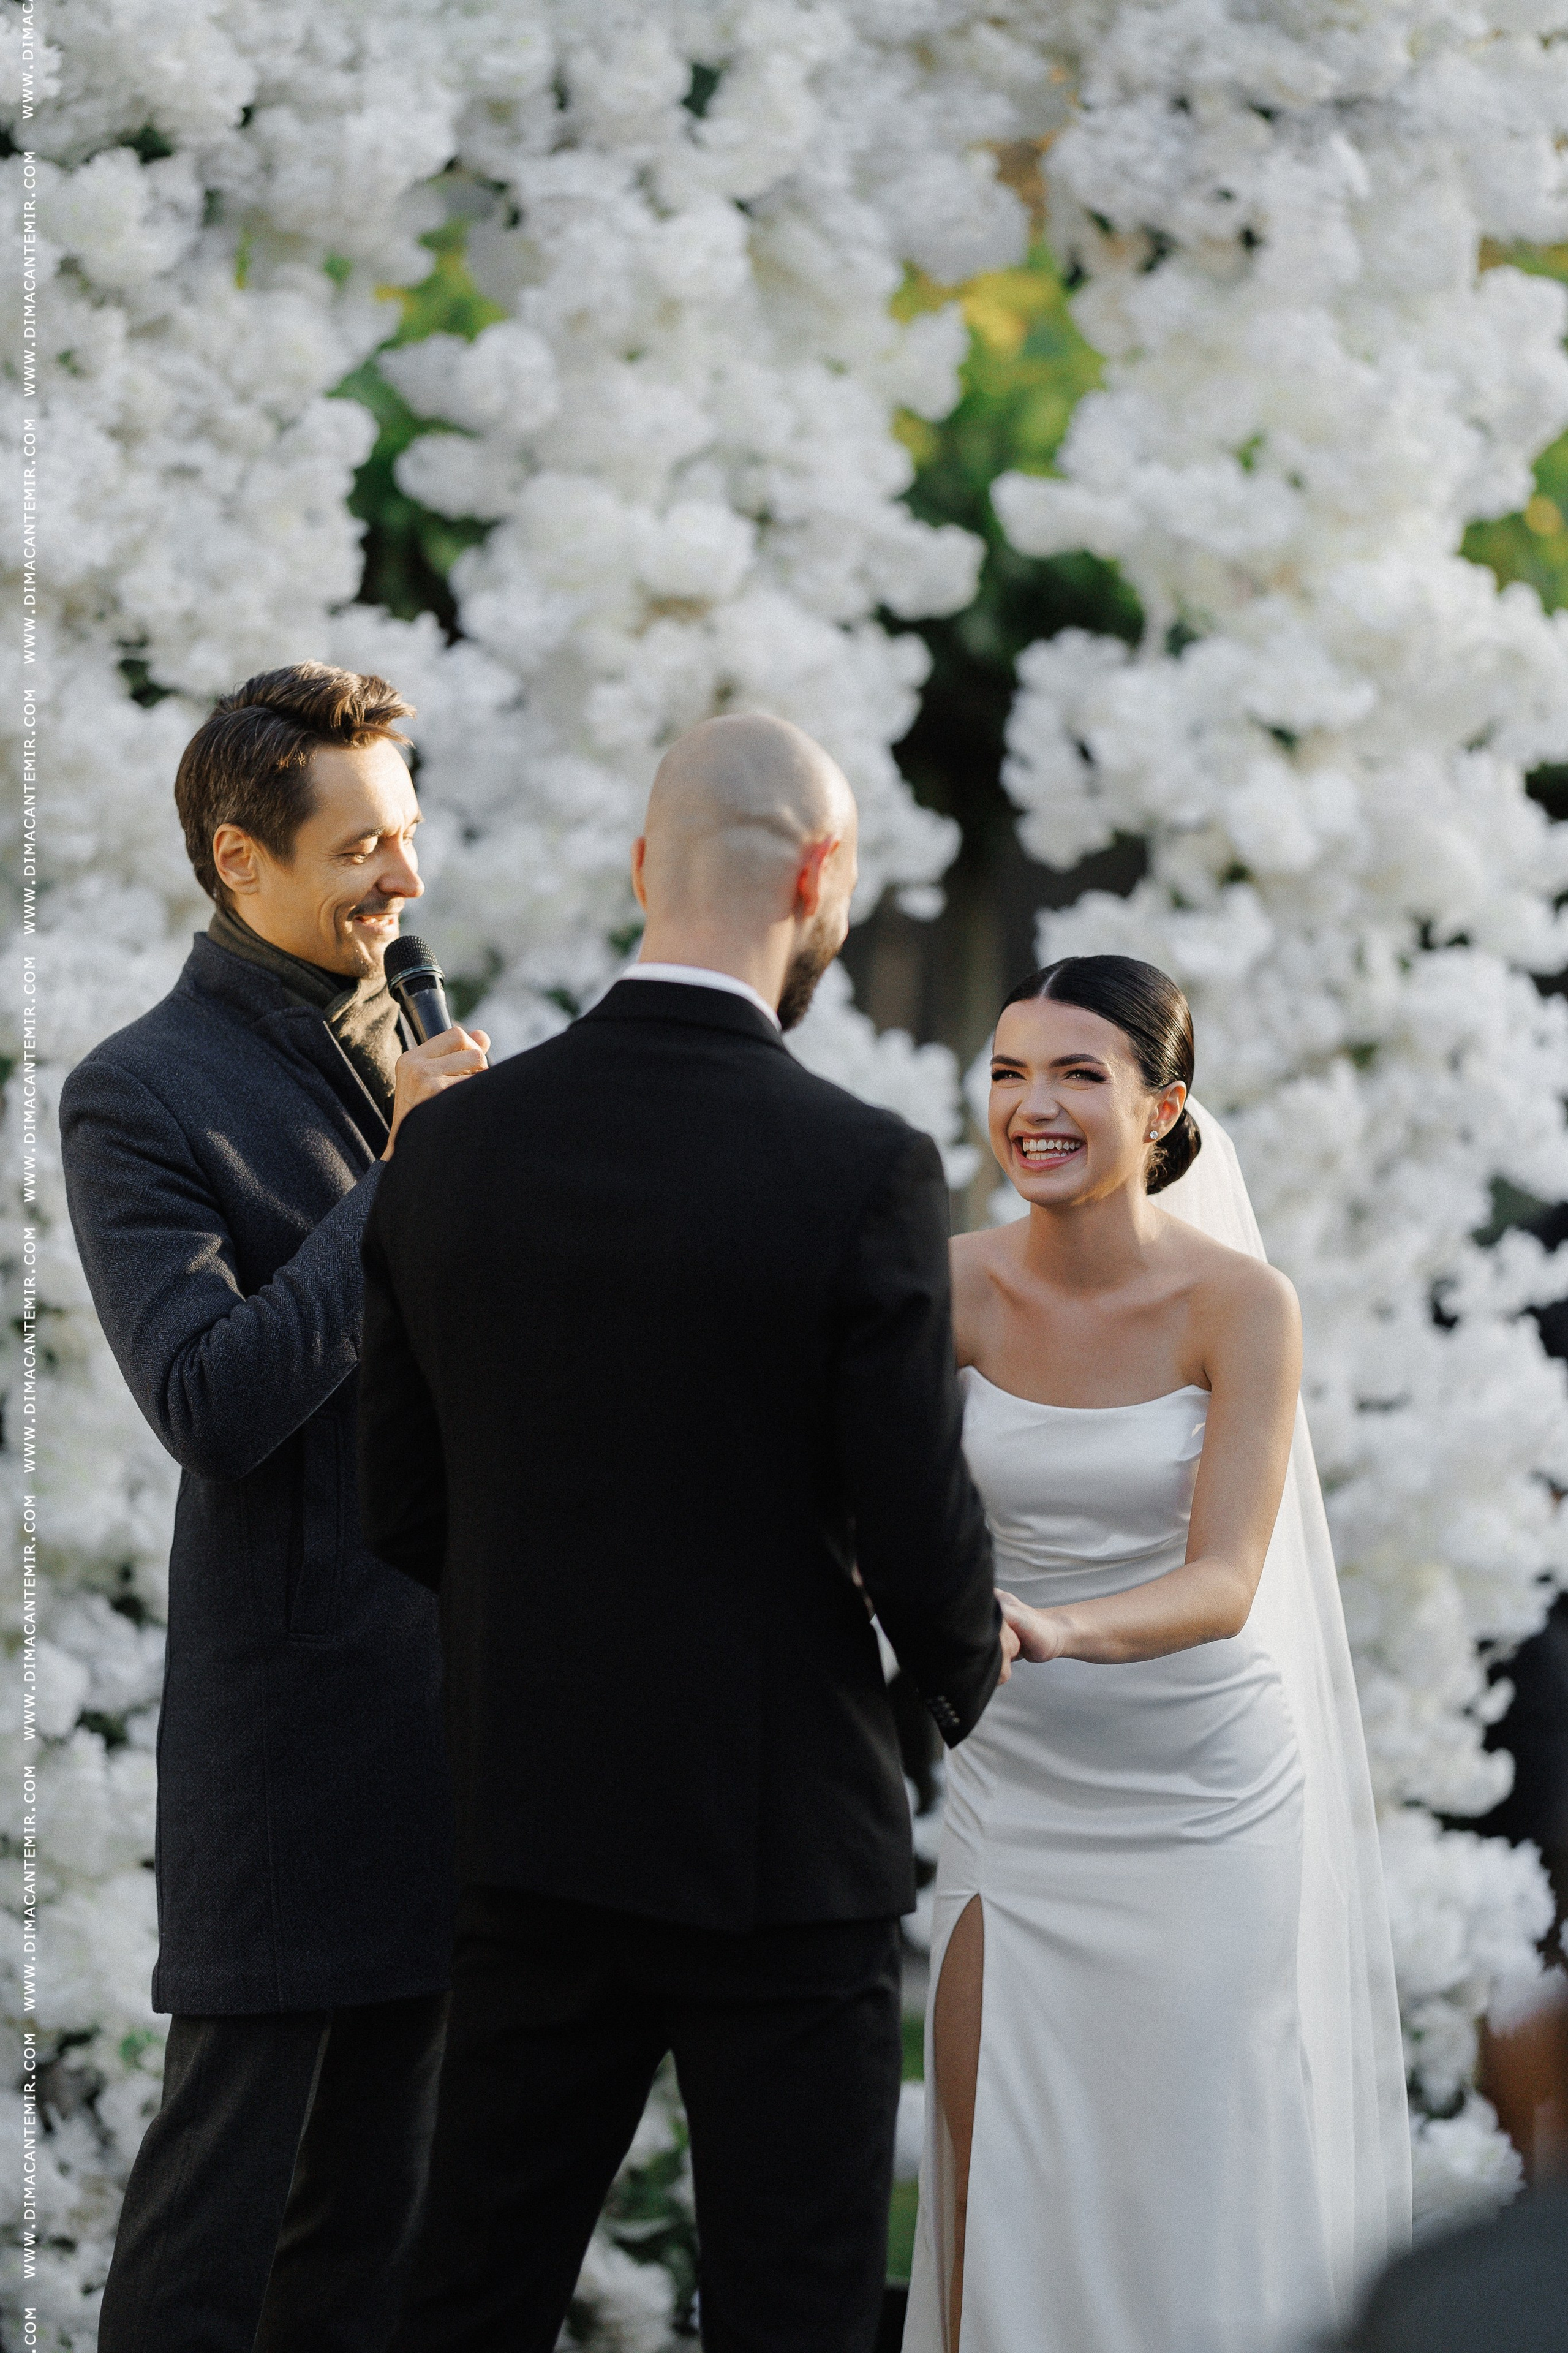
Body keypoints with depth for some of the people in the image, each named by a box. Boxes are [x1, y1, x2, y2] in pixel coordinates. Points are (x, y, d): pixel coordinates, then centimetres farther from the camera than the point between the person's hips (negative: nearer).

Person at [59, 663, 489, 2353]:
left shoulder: (413, 1057, 13)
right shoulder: (142, 1098, -9)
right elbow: (214, 1404, -19)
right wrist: (407, 1176, -17)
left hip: (453, 1688, 7)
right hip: (292, 1696, -7)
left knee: (380, 2164, 12)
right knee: (233, 2139, -4)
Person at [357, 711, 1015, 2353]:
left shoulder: (453, 1145, -1)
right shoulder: (860, 1174, -15)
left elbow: (404, 1511, 5)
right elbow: (917, 1532, -13)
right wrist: (968, 1664, 9)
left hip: (530, 1831, 5)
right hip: (778, 1839, -4)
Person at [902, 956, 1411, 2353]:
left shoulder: (1240, 1305, -12)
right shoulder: (956, 1287, -3)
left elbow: (1224, 1585, -19)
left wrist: (1057, 1631, -38)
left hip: (1206, 1797, -3)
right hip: (1017, 1791, 3)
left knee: (1203, 2216, 0)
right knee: (995, 2199, 1)